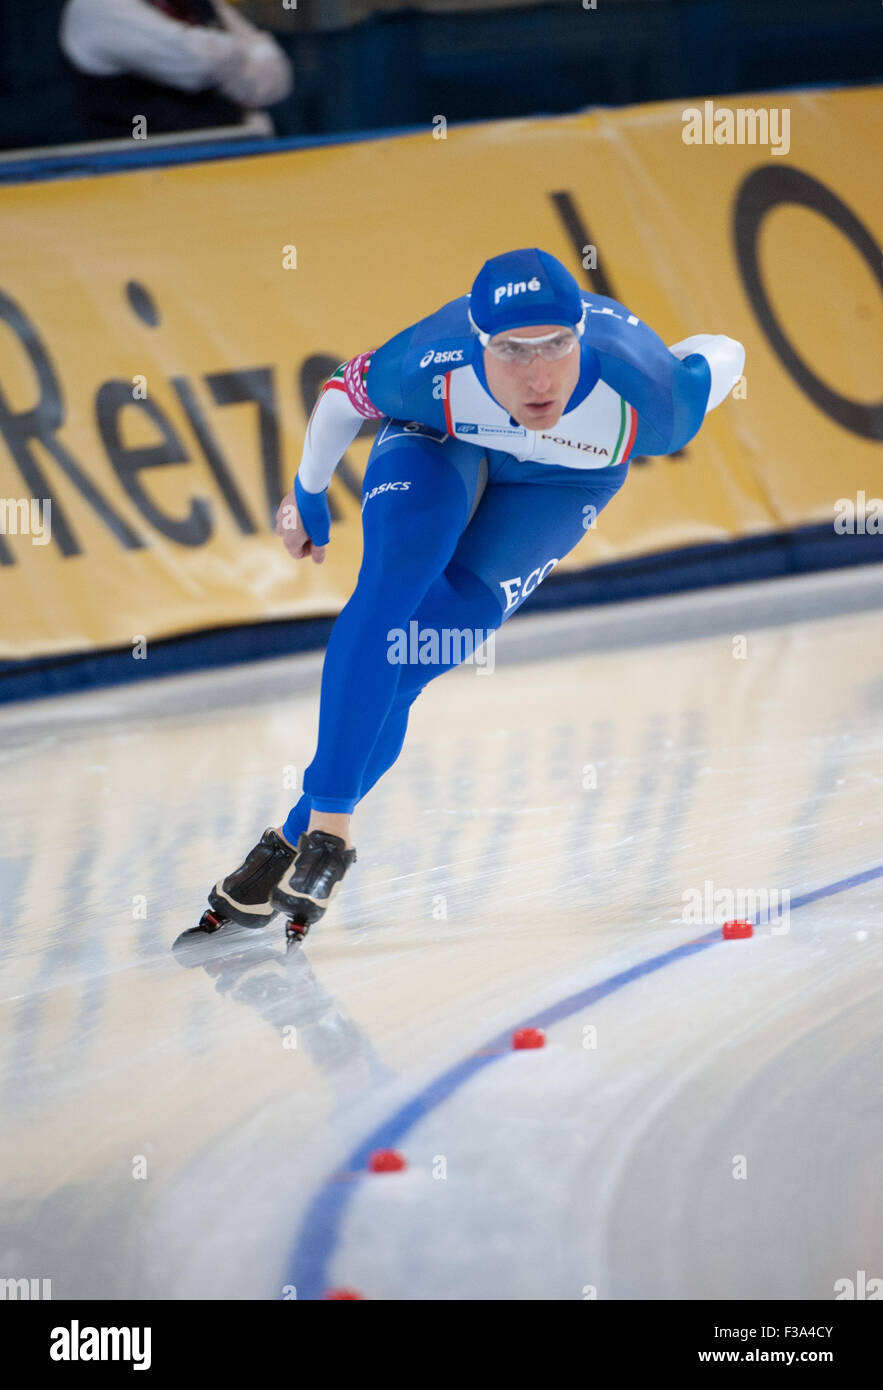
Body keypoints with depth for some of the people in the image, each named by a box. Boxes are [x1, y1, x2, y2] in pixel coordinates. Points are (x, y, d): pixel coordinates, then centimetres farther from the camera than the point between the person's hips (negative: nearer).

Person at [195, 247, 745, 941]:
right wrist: (308, 497, 3)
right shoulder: (429, 369, -38)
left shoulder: (645, 399, -40)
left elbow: (723, 357, -17)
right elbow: (344, 392, -15)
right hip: (439, 444, 0)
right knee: (391, 589, -28)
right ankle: (328, 824, -23)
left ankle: (295, 840, -7)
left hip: (561, 483, 0)